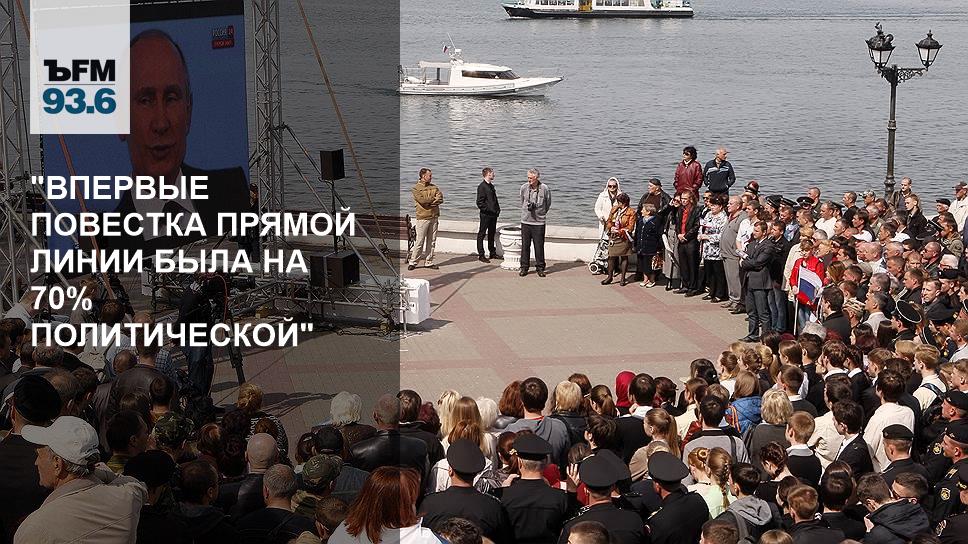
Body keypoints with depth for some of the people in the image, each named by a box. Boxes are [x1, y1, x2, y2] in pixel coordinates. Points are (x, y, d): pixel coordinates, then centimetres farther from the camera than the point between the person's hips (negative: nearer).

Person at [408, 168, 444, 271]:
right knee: (420, 242, -6)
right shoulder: (416, 188, -2)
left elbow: (440, 199, 0)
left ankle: (429, 262, 13)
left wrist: (429, 201, -12)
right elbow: (422, 199, -17)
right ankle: (413, 262, 2)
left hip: (434, 217, 5)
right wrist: (434, 198, -4)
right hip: (423, 218, -5)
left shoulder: (434, 187, 14)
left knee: (432, 242, 6)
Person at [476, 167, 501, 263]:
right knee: (482, 234, -1)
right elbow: (480, 202, -15)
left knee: (491, 234, 16)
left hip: (493, 214, 9)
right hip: (485, 215, -9)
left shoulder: (491, 186, 15)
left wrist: (497, 209, 10)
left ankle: (492, 253, 25)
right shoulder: (482, 186, -12)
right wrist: (488, 210, -18)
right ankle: (481, 255, 0)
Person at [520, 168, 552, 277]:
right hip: (525, 221, 2)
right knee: (525, 245, 4)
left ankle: (540, 268, 12)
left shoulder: (545, 189, -7)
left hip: (539, 222, -2)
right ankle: (524, 267, 14)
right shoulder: (524, 188, -1)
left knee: (539, 246, 1)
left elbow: (548, 204, 8)